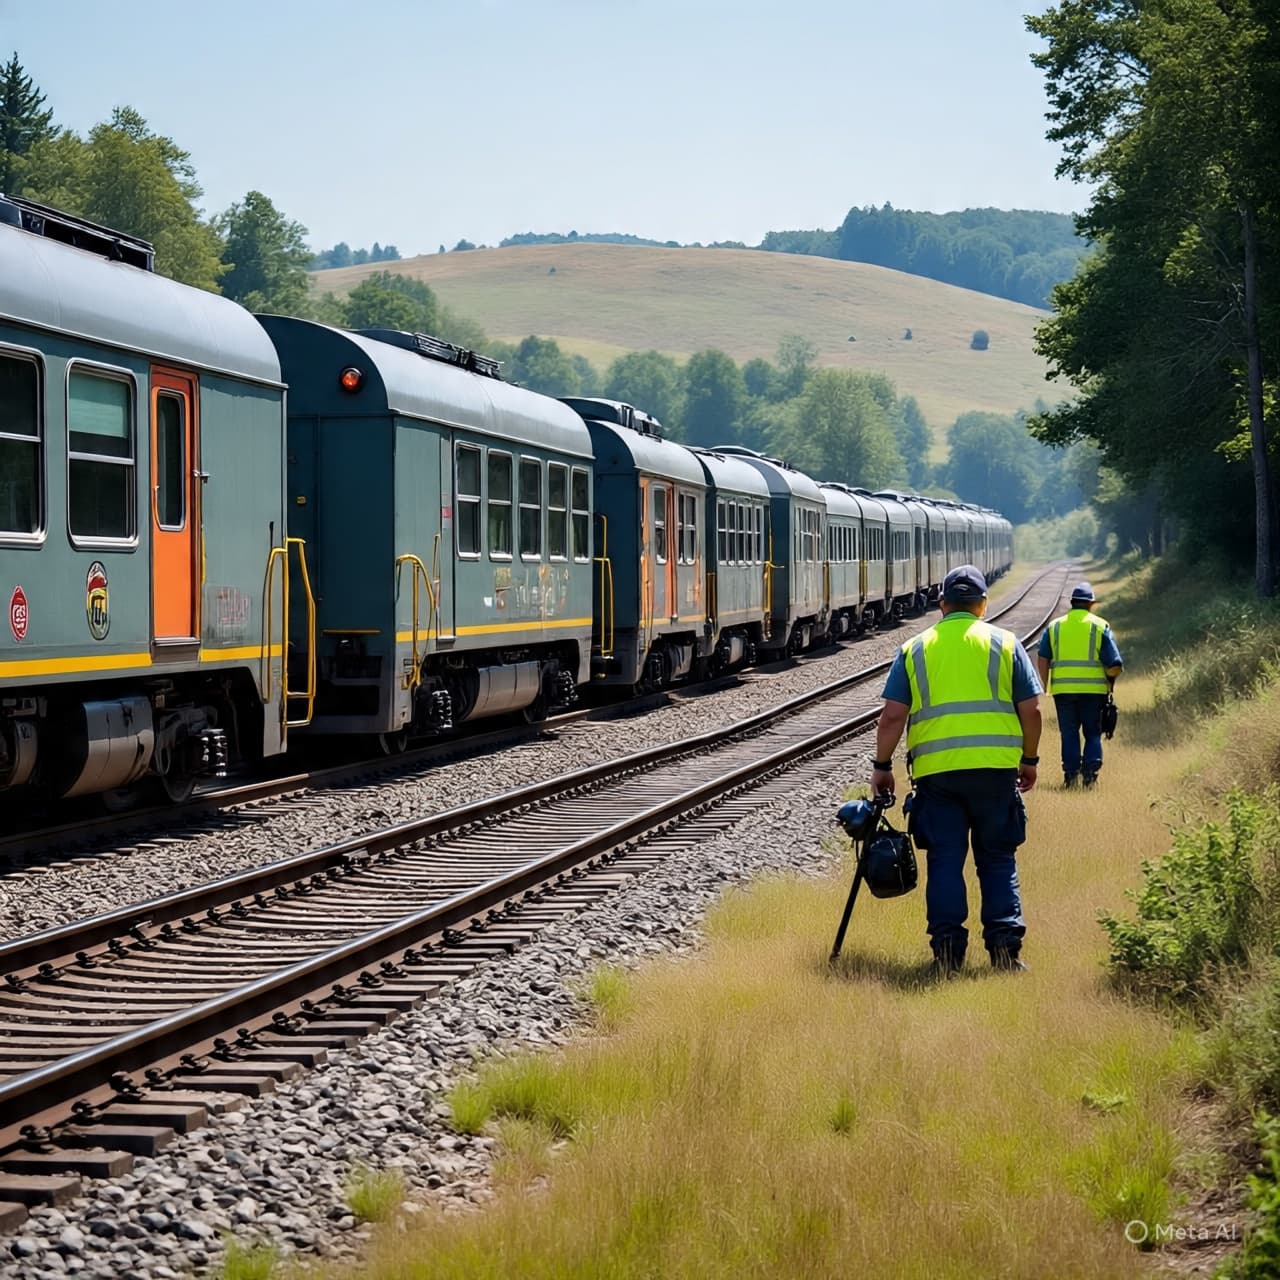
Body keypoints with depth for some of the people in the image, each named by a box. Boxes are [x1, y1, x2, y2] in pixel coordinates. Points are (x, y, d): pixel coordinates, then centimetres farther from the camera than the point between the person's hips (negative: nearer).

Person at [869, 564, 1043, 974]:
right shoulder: (1004, 644, 7)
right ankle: (1004, 944, 5)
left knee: (945, 860, 6)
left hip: (936, 771, 0)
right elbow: (1031, 710, 4)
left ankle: (947, 948, 1)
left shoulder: (914, 650, 8)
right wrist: (1029, 760, 16)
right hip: (996, 768, 0)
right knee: (998, 860, 10)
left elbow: (892, 716, 2)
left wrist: (881, 766, 11)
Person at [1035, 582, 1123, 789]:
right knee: (1093, 733, 10)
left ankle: (1071, 773, 3)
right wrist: (1108, 676, 17)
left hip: (1063, 689, 1)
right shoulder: (1100, 626, 2)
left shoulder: (1054, 626, 9)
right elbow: (1116, 666, -3)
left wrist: (1047, 686, 7)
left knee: (1069, 734, 10)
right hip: (1093, 689, -1)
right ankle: (1090, 772, -2)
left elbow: (1042, 659, 1)